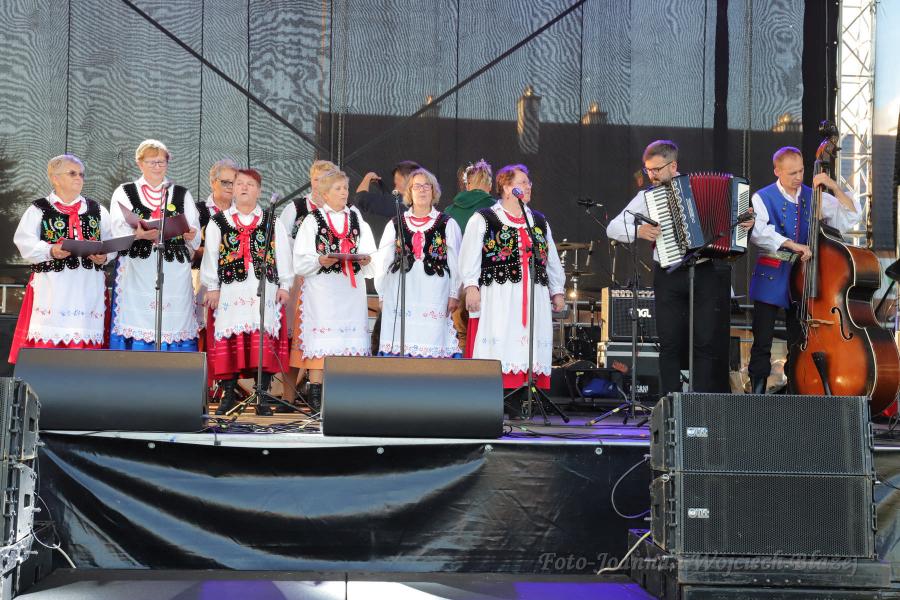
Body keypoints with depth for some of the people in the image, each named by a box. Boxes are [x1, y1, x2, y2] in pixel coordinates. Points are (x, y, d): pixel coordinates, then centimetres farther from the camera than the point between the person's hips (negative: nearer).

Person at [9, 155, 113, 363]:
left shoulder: (97, 210, 18)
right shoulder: (39, 209, 7)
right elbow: (25, 241, -4)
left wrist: (104, 256, -9)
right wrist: (50, 251, -21)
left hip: (89, 286, 3)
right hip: (53, 285, -3)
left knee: (85, 334, -2)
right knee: (48, 336, -9)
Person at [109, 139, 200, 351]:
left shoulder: (182, 195, 18)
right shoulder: (124, 192, 14)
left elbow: (196, 239, 9)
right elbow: (119, 231, -2)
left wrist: (190, 235, -14)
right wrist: (138, 235, -22)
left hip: (175, 272, 2)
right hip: (137, 272, -1)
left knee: (174, 324, -4)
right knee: (138, 325, -9)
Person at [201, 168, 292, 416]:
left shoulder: (272, 222, 12)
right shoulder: (218, 222, 10)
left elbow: (283, 255, 9)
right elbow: (210, 255, 8)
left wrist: (284, 286, 3)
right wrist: (212, 287, 3)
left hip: (265, 290, 0)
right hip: (230, 290, 0)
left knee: (264, 342, -4)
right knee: (229, 340, -1)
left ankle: (262, 397, 2)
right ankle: (228, 393, 8)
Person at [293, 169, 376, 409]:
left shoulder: (357, 221, 17)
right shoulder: (312, 221, 5)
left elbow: (369, 253, 10)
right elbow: (300, 261, -1)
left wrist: (365, 260, -11)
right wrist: (319, 261, -18)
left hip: (352, 289, 4)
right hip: (321, 288, -3)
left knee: (351, 334, 0)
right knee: (321, 335, -8)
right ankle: (316, 392, -4)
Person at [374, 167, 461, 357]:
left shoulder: (448, 224, 9)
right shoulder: (395, 225, 15)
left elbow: (456, 262, 6)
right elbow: (383, 262, 15)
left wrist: (454, 295, 0)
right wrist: (382, 295, 10)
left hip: (434, 298, -2)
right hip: (399, 297, 2)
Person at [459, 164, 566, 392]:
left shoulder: (540, 222, 20)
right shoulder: (483, 219, 4)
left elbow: (552, 259, 23)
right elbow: (470, 255, -4)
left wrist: (557, 291, 19)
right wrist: (471, 286, -15)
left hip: (534, 298, 5)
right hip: (498, 298, -5)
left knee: (532, 353, 1)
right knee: (499, 348, -10)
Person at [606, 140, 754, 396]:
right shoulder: (646, 197, 9)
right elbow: (612, 228, 6)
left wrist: (746, 222, -4)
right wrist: (638, 231, -11)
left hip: (705, 272, -1)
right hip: (669, 277, 1)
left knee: (708, 342, -3)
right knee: (670, 344, 1)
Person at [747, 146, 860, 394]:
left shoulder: (814, 197, 8)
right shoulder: (763, 198, -2)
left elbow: (850, 216, 3)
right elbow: (758, 232, -20)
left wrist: (834, 187, -7)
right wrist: (792, 245, -29)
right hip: (771, 279, -3)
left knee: (798, 342, 7)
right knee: (762, 341, -2)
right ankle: (757, 390, 6)